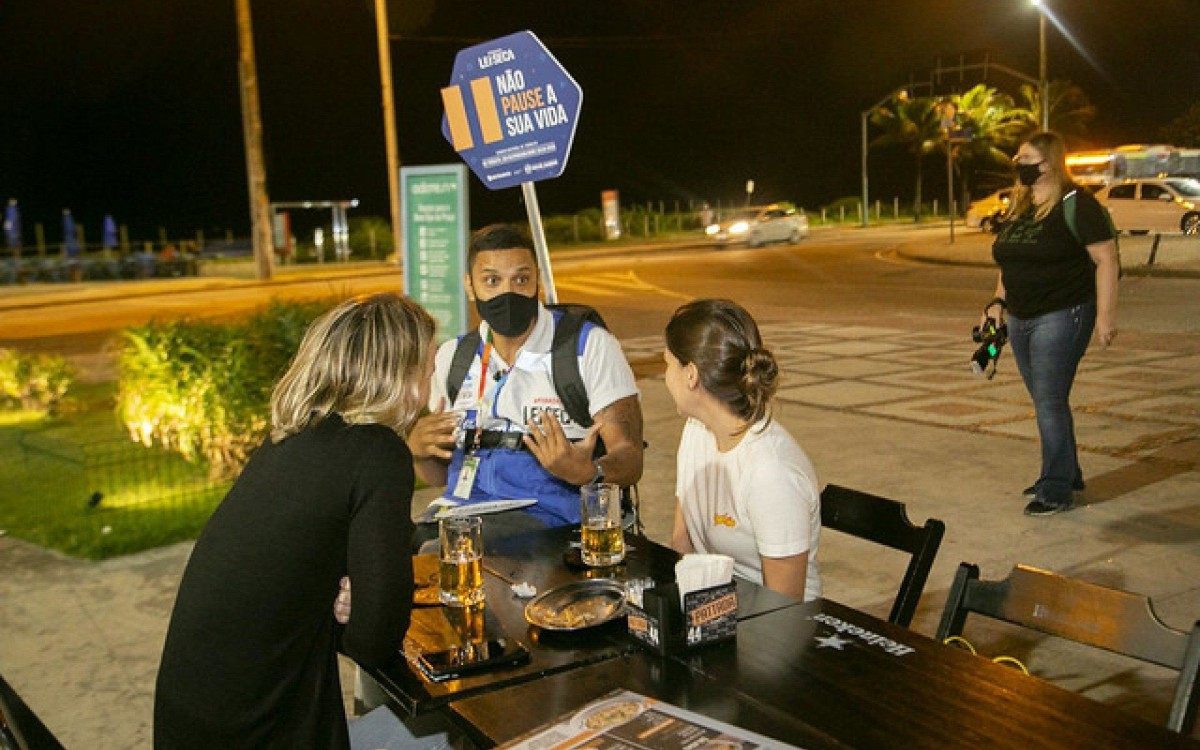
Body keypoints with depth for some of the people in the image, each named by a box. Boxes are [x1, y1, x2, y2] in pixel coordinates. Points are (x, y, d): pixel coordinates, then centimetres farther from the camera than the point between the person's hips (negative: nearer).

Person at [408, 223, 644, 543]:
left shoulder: (592, 346, 0)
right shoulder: (451, 356, 14)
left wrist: (586, 472, -28)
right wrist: (417, 449, -2)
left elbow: (629, 460, -6)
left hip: (545, 520, -5)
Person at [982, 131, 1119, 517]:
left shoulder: (1075, 205, -11)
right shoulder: (1017, 207, 13)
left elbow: (1106, 259, -15)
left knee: (1050, 401, -7)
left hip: (1061, 316, -8)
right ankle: (1066, 474, 30)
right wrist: (999, 301, 12)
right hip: (1021, 320, 8)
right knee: (1045, 401, 15)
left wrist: (1105, 314, -19)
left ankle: (1056, 490, 3)